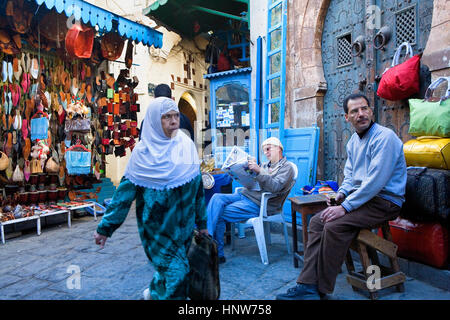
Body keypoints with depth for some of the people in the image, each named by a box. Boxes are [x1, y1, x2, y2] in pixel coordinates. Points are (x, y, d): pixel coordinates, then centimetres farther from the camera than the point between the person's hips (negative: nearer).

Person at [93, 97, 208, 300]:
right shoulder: (143, 151, -10)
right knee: (175, 270, -7)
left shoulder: (187, 146, -1)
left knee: (170, 266, 16)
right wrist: (105, 227, -5)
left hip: (183, 223, 4)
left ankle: (154, 293, 46)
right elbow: (125, 190, -7)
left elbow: (197, 186, 5)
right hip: (156, 225, -4)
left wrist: (202, 222, 10)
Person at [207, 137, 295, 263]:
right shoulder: (265, 165, 27)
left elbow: (275, 187, -15)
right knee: (217, 198, -19)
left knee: (219, 214, -20)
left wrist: (258, 171, -26)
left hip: (257, 204, -7)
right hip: (244, 194, 7)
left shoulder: (287, 167, 3)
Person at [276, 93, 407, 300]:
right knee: (317, 221, -8)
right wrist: (342, 194, 1)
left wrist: (345, 207, -23)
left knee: (334, 226, -26)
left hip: (384, 201, -8)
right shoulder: (353, 141, 13)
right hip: (360, 196, 9)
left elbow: (375, 180, -23)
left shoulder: (385, 137, -15)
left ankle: (321, 289, -11)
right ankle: (308, 286, -11)